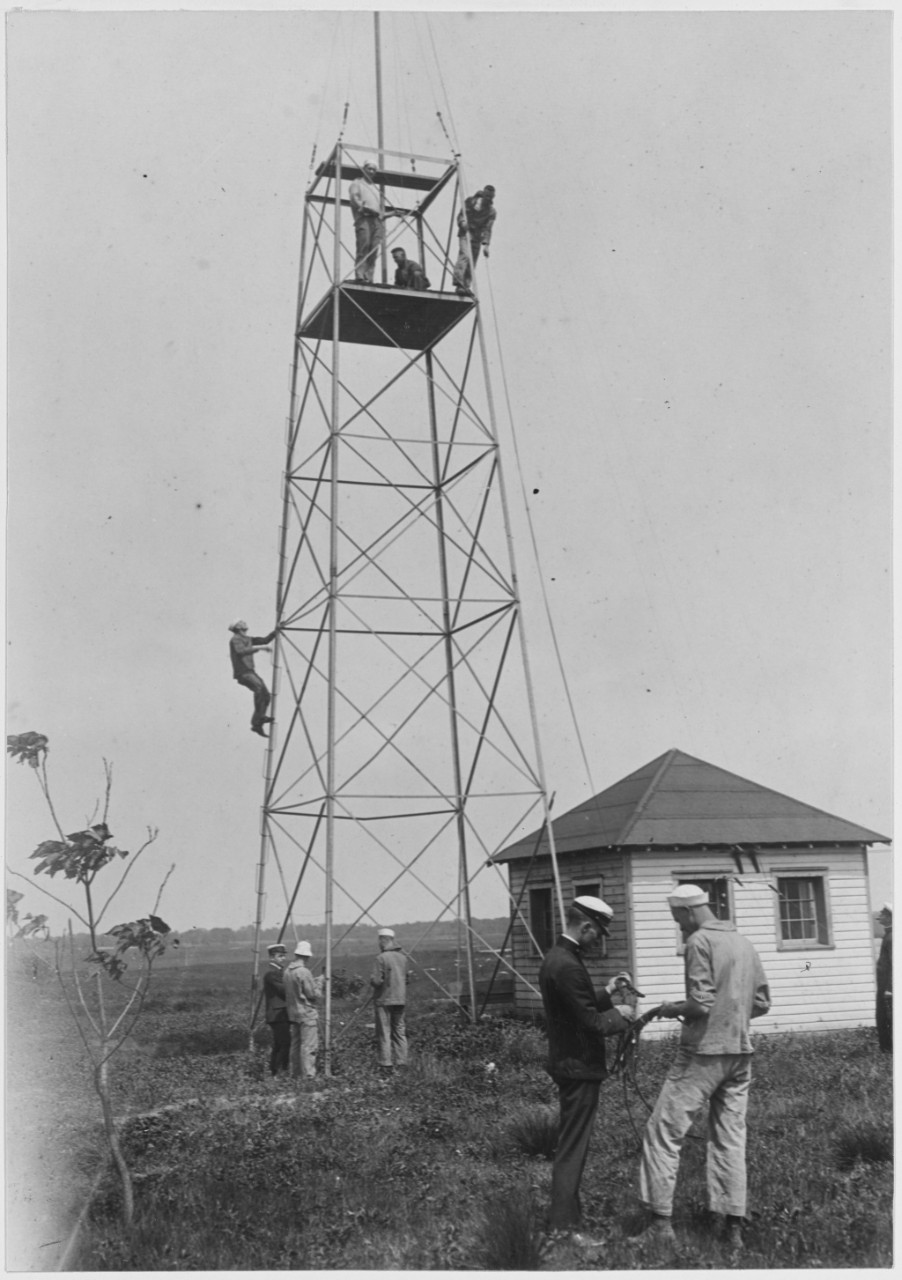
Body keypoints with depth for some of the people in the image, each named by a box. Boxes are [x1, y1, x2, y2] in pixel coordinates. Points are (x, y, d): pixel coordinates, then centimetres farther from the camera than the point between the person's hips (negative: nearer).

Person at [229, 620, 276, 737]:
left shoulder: (248, 639, 19)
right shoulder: (235, 640, -6)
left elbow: (265, 640, 21)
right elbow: (241, 651, -25)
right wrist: (259, 648, -29)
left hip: (250, 671, 8)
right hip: (242, 672, -8)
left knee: (266, 695, -2)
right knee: (258, 686, -31)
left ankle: (257, 724, 0)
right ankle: (259, 716, -33)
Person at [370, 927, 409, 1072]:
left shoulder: (381, 958, -13)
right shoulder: (402, 957, 7)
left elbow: (376, 981, -17)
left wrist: (371, 979, 3)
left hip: (384, 1000, -6)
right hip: (401, 999, 6)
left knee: (384, 1033, 0)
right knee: (399, 1031, 11)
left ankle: (386, 1065, -1)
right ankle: (402, 1063, 10)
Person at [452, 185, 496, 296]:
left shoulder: (492, 211, 4)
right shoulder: (471, 201, 1)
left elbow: (487, 229, -2)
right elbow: (461, 215, 3)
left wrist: (485, 244, -13)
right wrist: (462, 222, -20)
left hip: (477, 237, 3)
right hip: (466, 233, -3)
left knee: (472, 263, -1)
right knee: (465, 255, -25)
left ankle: (466, 287, 1)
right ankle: (458, 282, -34)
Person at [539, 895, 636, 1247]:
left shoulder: (555, 957, 8)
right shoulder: (569, 966, -24)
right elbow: (593, 1024, -23)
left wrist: (607, 995, 9)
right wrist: (619, 1016, -6)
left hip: (567, 1062, 10)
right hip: (579, 1067, -10)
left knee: (570, 1143, 19)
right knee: (572, 1148, -2)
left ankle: (565, 1213, 29)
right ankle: (564, 1226, 5)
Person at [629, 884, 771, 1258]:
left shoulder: (700, 941, -11)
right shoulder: (744, 943, 12)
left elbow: (700, 1004, -18)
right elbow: (762, 1003, 14)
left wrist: (670, 1009, -1)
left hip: (703, 1051, -8)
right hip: (740, 1052, 8)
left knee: (663, 1132, -1)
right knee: (730, 1138, 12)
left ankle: (660, 1225, -2)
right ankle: (734, 1227, 13)